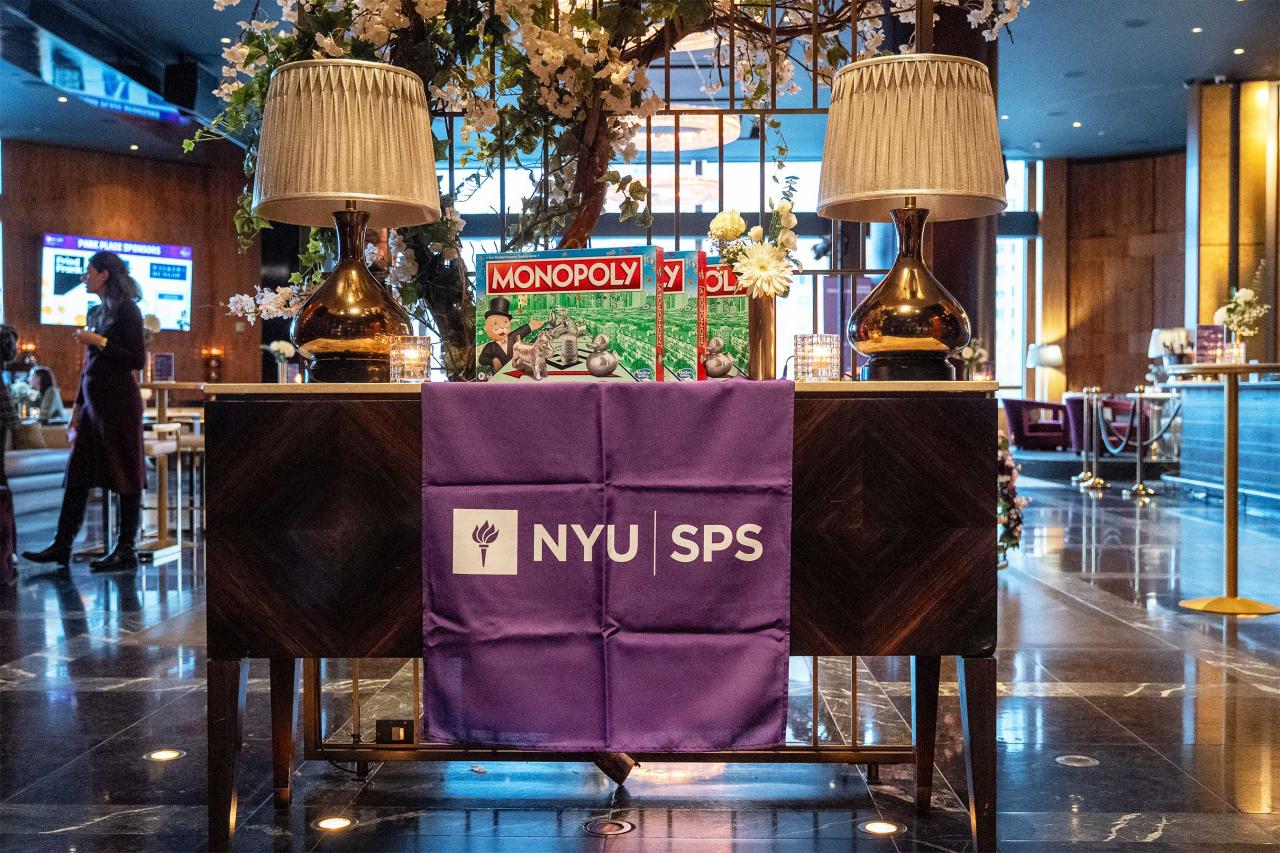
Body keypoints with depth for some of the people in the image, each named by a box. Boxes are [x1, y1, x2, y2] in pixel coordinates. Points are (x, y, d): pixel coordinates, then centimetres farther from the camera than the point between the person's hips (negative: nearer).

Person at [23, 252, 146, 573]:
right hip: (94, 401, 9)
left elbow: (138, 360, -13)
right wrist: (78, 407, 20)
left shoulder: (126, 310, -8)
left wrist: (100, 341, -16)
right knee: (77, 475, 8)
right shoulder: (96, 312, 16)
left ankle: (126, 551, 3)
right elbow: (89, 364, 20)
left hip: (119, 402, -9)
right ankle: (62, 546, 13)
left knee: (125, 475, -2)